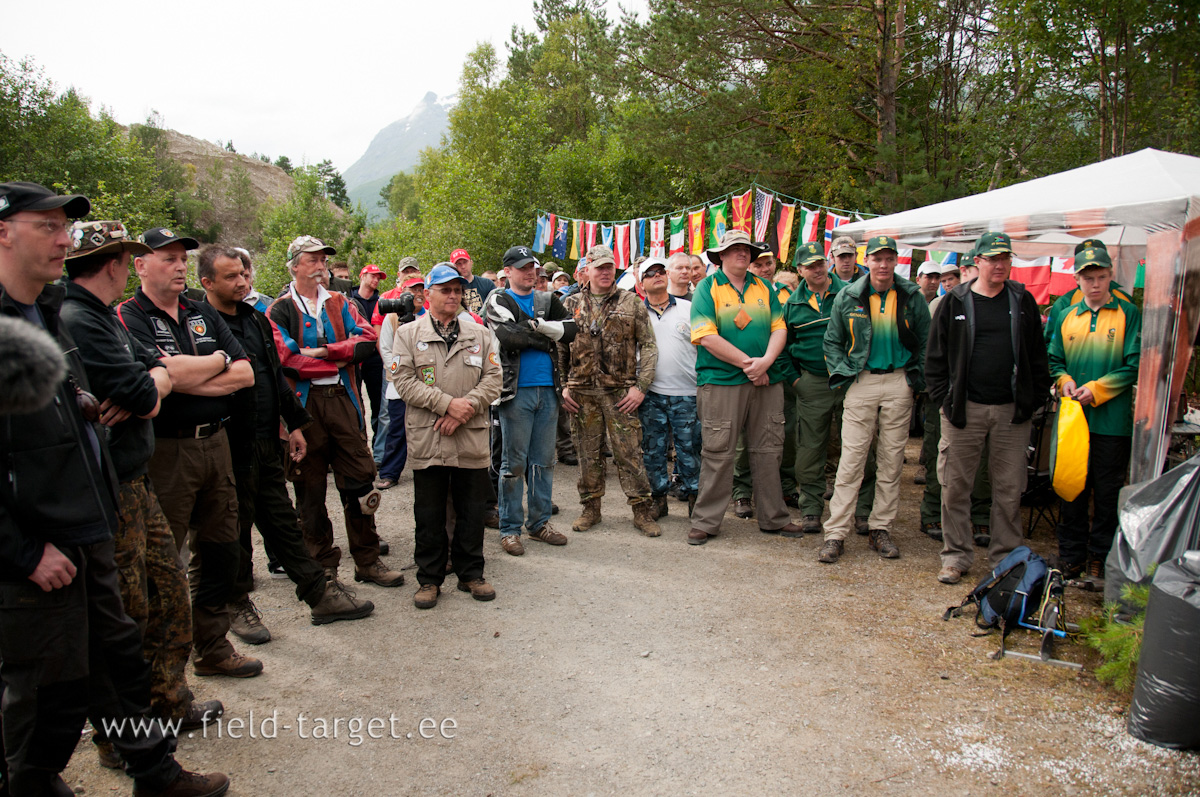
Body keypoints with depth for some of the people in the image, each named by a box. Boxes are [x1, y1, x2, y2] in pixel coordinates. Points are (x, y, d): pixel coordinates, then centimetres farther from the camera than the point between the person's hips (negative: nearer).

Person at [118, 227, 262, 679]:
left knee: (219, 549, 13)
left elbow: (245, 374, 3)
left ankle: (212, 647, 28)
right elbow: (170, 373, -22)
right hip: (165, 450, -6)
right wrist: (218, 360, -5)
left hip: (215, 442, 6)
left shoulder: (203, 313, 12)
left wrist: (190, 380, -10)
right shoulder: (128, 318, -6)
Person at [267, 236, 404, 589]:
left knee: (359, 480, 4)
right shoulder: (280, 310, 1)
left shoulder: (340, 304, 13)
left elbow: (367, 339, -2)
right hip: (304, 404, -3)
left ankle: (367, 562, 15)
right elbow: (286, 360, -13)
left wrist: (323, 351, -13)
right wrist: (337, 362, -9)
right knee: (310, 489, 6)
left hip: (342, 399, 3)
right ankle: (322, 566, 18)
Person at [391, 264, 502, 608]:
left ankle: (471, 574, 23)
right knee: (429, 515, 6)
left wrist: (466, 409, -12)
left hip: (472, 438, 2)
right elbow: (403, 380, -6)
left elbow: (493, 378, 4)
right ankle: (429, 579, 19)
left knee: (471, 512, 9)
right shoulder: (408, 333, 5)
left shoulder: (479, 333, 11)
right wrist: (448, 404, -15)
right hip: (426, 438, -2)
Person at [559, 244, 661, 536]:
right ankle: (591, 508, 22)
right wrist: (560, 386, 3)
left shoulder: (631, 302, 4)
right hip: (582, 392, 2)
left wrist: (640, 386, -7)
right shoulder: (571, 304, 10)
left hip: (621, 392, -2)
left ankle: (642, 510, 8)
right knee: (588, 453, 9)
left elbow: (649, 346, 2)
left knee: (629, 452, -1)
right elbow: (559, 348, 12)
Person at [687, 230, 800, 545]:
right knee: (717, 453, -1)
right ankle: (705, 521, 9)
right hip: (721, 381, -4)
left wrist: (765, 361, -12)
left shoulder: (764, 287, 13)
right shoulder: (707, 287, 0)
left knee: (768, 450, 10)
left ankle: (774, 518, 23)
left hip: (766, 380, 4)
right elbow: (707, 336, -11)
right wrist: (747, 363, -13)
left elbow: (779, 329, 7)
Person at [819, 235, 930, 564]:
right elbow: (832, 341, 10)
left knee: (891, 460, 6)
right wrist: (843, 374, -2)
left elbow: (925, 342, 12)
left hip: (898, 383, 1)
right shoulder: (848, 297, 3)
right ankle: (835, 533, -1)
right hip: (861, 383, -1)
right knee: (851, 459, -5)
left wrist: (917, 377, 3)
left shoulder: (912, 297, 4)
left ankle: (880, 530, 17)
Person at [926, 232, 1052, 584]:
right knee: (956, 486, 2)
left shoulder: (1023, 301, 9)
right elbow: (935, 356, 4)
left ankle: (1005, 558, 19)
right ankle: (956, 555, 15)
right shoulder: (955, 303, 4)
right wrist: (941, 400, -3)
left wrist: (1035, 399, 4)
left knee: (1009, 489, 7)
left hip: (1011, 410, 2)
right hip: (964, 408, -1)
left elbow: (1037, 354, 12)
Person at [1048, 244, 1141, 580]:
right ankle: (1071, 554, 19)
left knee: (1107, 490, 4)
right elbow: (1053, 360, 14)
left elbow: (1134, 364, -5)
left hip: (1112, 419, -3)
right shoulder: (1066, 316, 11)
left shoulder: (1128, 314, 1)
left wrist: (1096, 389, -15)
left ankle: (1099, 556, 16)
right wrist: (1065, 381, -7)